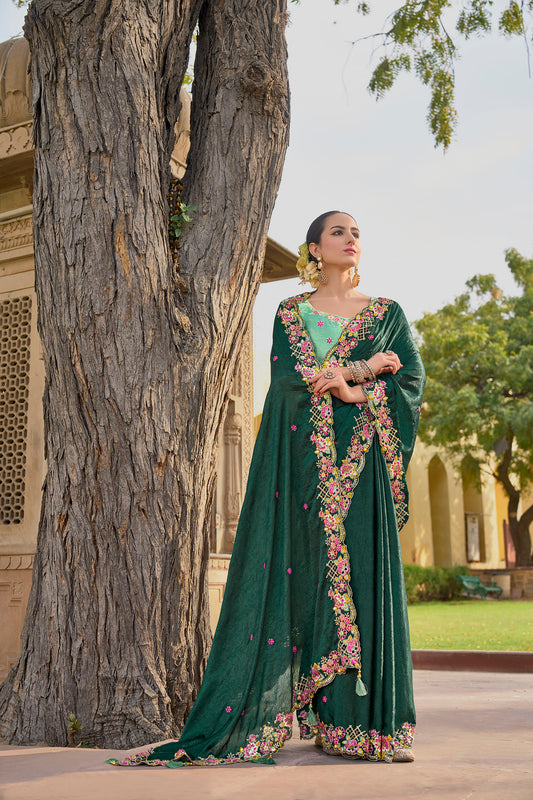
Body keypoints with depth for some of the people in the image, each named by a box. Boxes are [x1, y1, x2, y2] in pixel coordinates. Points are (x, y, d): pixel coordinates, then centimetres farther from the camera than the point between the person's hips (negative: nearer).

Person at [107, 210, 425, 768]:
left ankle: (360, 721, 2)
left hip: (360, 457, 1)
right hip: (301, 455, 0)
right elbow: (285, 377, -3)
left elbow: (412, 378, 4)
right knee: (297, 570, -4)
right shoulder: (290, 312, 13)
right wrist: (363, 372, -11)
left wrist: (343, 376, -8)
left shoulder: (387, 313, 15)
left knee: (363, 571, -4)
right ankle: (257, 712, 2)